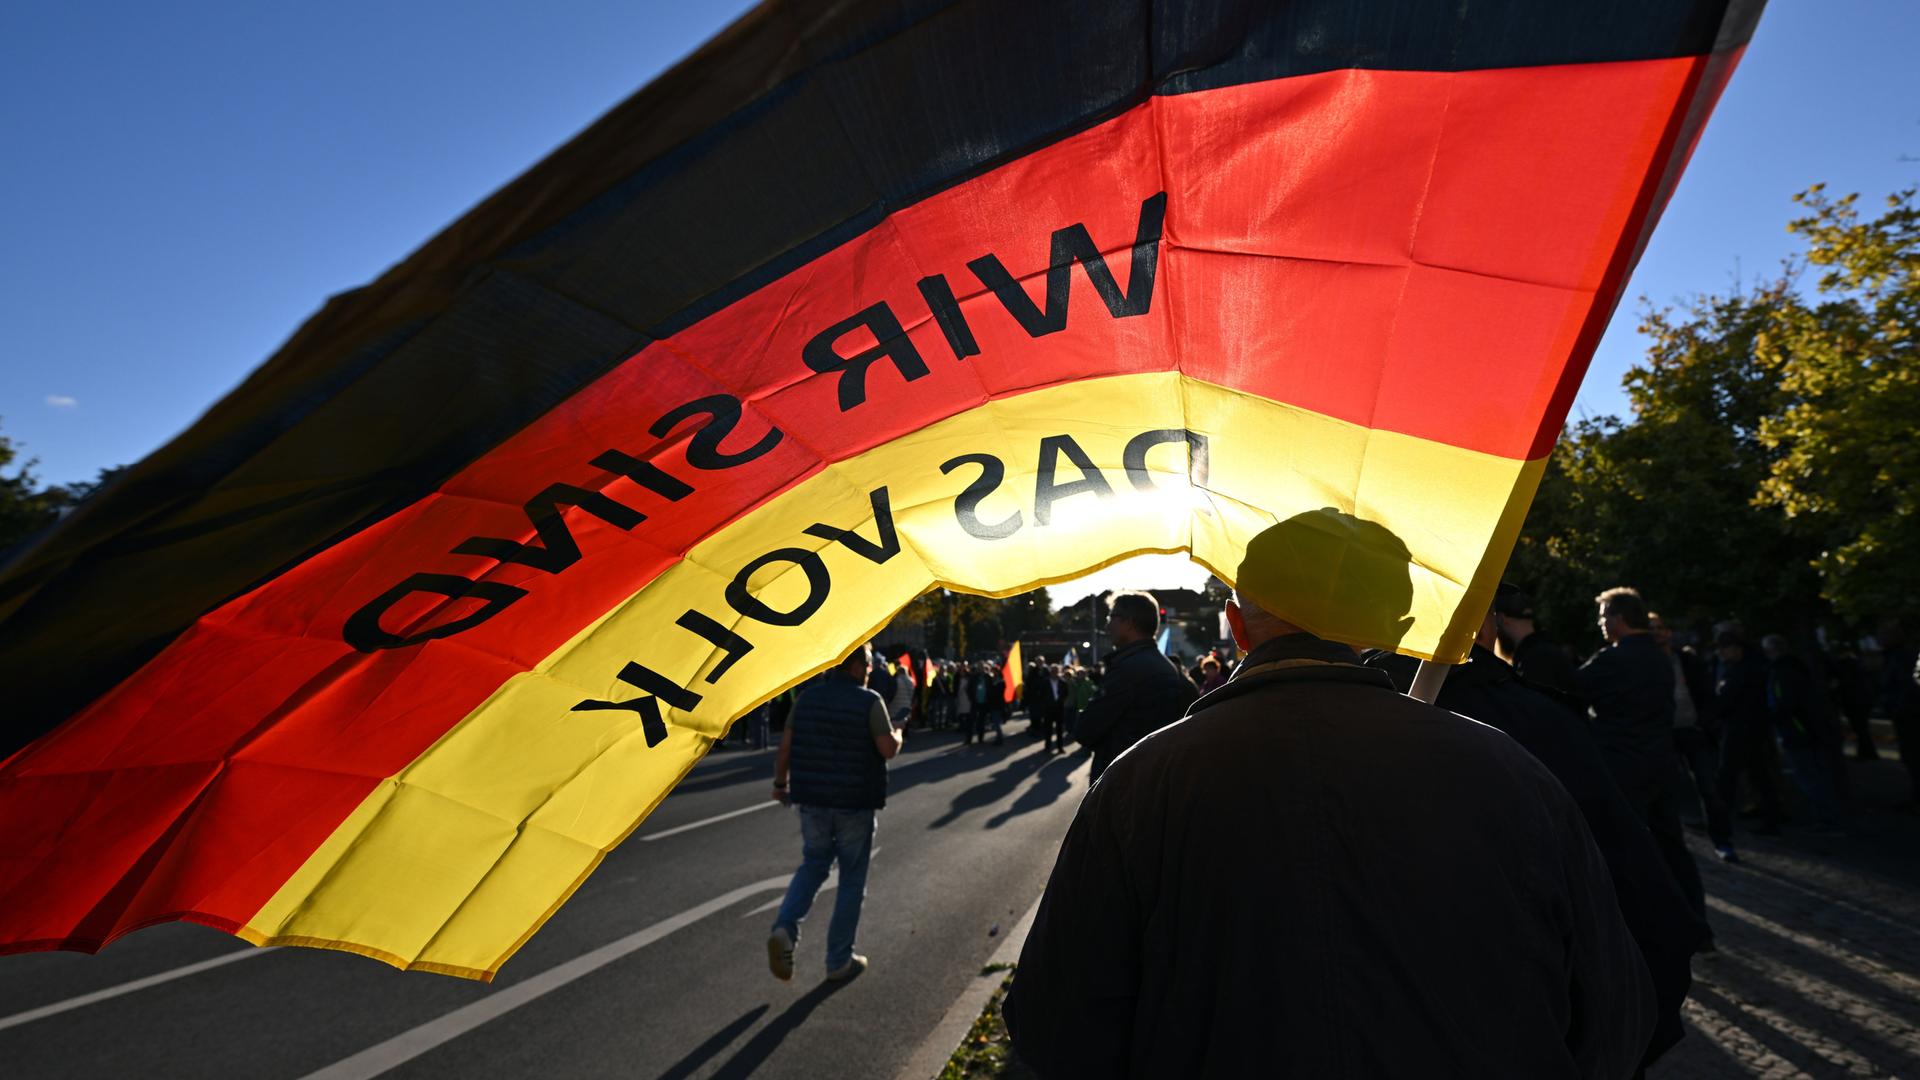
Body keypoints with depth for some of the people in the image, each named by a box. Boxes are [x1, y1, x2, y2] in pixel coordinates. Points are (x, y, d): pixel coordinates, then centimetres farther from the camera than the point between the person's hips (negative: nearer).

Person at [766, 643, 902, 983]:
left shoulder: (808, 696, 2)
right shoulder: (869, 701, -12)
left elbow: (785, 746, 4)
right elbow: (888, 749, -14)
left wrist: (781, 783, 17)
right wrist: (898, 735, 7)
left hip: (812, 800, 4)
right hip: (856, 803, -4)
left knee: (813, 866, 20)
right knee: (852, 879, 10)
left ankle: (784, 929, -2)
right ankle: (839, 960, 17)